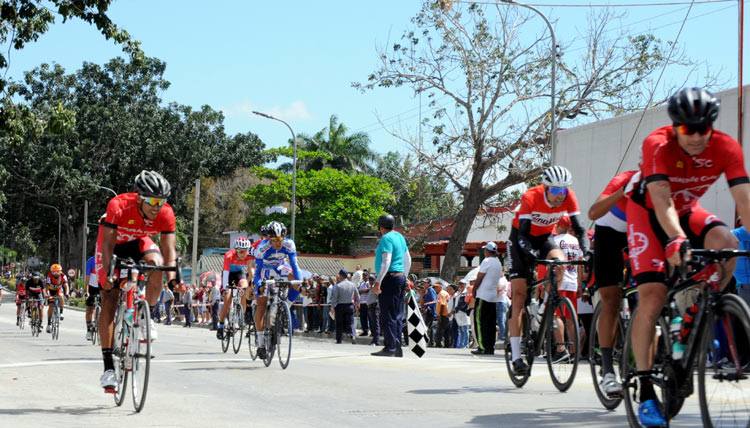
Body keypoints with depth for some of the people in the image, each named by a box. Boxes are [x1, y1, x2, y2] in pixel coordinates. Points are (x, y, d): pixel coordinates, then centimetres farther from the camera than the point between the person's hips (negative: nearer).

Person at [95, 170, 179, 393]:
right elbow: (108, 244, -35)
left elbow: (169, 249, -26)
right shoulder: (118, 206, -35)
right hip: (113, 243, -2)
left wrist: (172, 276, -43)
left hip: (139, 242, 2)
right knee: (109, 301, -12)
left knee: (156, 263, -34)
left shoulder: (166, 214, -27)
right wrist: (108, 274, -46)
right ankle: (108, 367, -11)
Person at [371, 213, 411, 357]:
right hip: (400, 277, 9)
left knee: (388, 316, -9)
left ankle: (390, 348, -12)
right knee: (397, 316, 10)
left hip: (389, 278, -9)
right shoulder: (400, 237, 16)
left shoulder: (386, 239, -11)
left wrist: (378, 282, -21)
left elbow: (386, 262, -20)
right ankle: (397, 348, 11)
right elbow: (408, 260, 22)